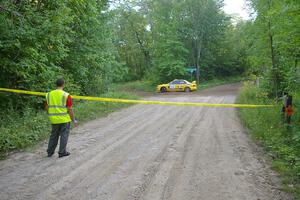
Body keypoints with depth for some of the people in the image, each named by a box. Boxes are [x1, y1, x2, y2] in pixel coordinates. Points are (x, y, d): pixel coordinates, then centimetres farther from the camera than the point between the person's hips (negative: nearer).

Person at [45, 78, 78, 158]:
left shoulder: (49, 94, 3)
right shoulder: (66, 95, -12)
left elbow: (46, 107, 8)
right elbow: (70, 109, -12)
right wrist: (74, 120, -3)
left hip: (54, 120, 5)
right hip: (65, 119, -5)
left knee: (54, 135, 17)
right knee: (64, 135, 6)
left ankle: (50, 152, 22)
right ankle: (62, 152, 10)